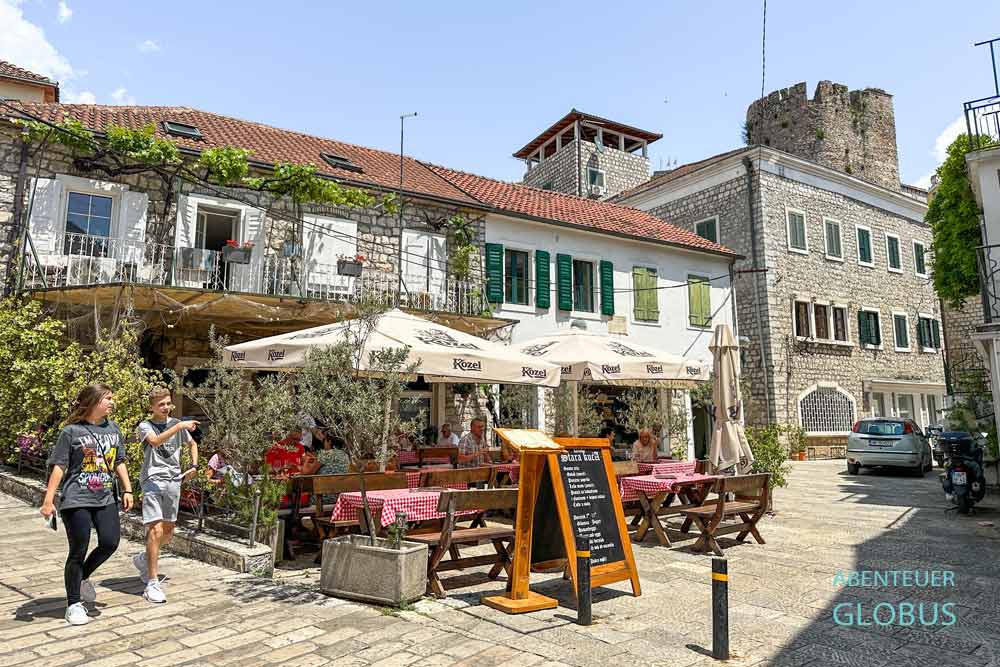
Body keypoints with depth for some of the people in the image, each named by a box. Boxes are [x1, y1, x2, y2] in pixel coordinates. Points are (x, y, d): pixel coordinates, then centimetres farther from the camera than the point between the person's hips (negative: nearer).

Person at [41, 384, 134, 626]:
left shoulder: (113, 429, 10)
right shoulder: (71, 431, -6)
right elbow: (58, 467, -7)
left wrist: (127, 490, 10)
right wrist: (48, 499, -11)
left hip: (106, 498, 5)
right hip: (76, 500, -5)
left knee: (110, 543, -3)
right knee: (78, 550, 1)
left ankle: (82, 577, 28)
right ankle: (73, 604, 17)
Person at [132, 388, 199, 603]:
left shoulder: (176, 424, 13)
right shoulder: (145, 426, -1)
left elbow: (192, 444, 27)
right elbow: (155, 441, -23)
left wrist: (194, 466, 15)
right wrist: (179, 426, -33)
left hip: (174, 481, 5)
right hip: (152, 480, -5)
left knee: (168, 531, 12)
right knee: (156, 530, -14)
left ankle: (143, 559, 40)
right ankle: (152, 584, -9)